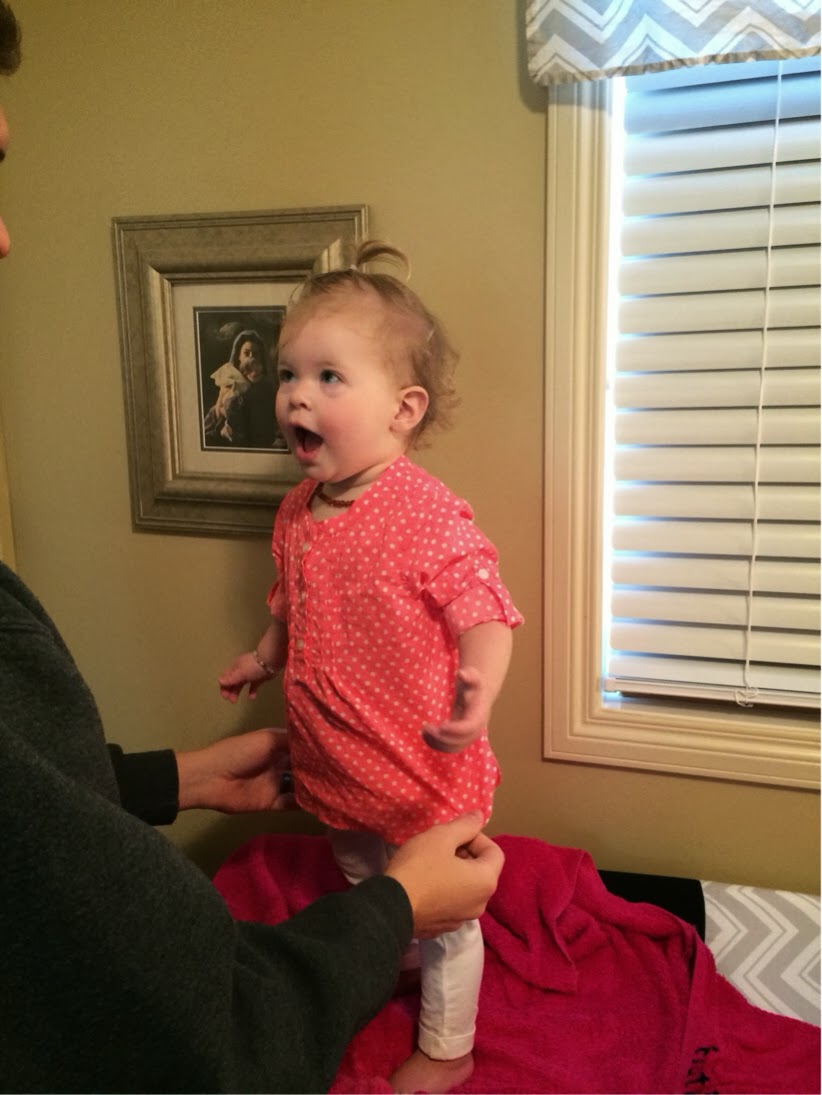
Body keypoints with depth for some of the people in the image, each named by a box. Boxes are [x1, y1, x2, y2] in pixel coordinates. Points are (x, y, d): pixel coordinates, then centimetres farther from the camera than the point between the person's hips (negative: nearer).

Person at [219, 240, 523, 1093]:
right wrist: (264, 657, 14)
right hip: (334, 766, 7)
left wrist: (478, 689, -43)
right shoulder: (298, 512, -1)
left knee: (437, 917, 16)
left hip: (421, 773, -7)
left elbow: (485, 615, -27)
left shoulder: (429, 515, -25)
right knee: (361, 898, 31)